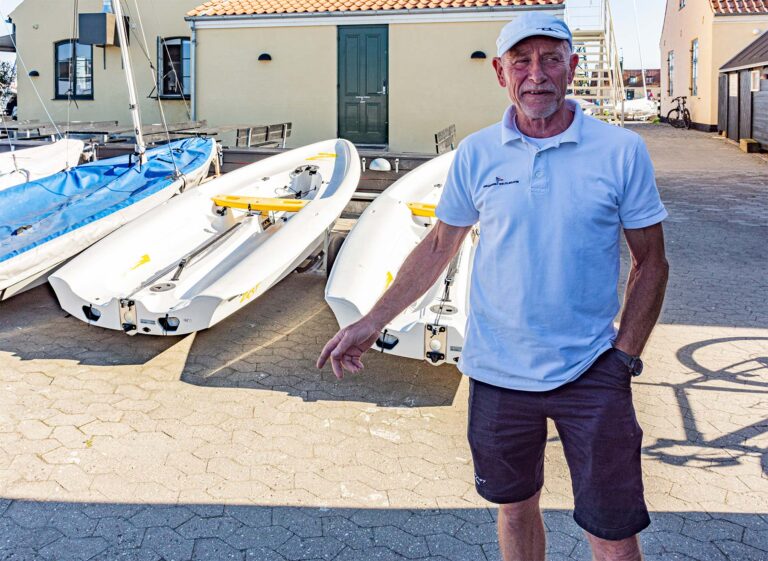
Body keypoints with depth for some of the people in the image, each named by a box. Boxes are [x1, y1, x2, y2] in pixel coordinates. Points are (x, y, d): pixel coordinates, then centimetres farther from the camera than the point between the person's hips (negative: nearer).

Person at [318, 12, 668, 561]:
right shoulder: (476, 154, 0)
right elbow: (439, 247, 8)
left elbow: (650, 261, 2)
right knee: (515, 506, 18)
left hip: (591, 372, -1)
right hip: (498, 370, 2)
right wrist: (372, 322, 5)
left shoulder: (622, 151, -5)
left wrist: (625, 357, -4)